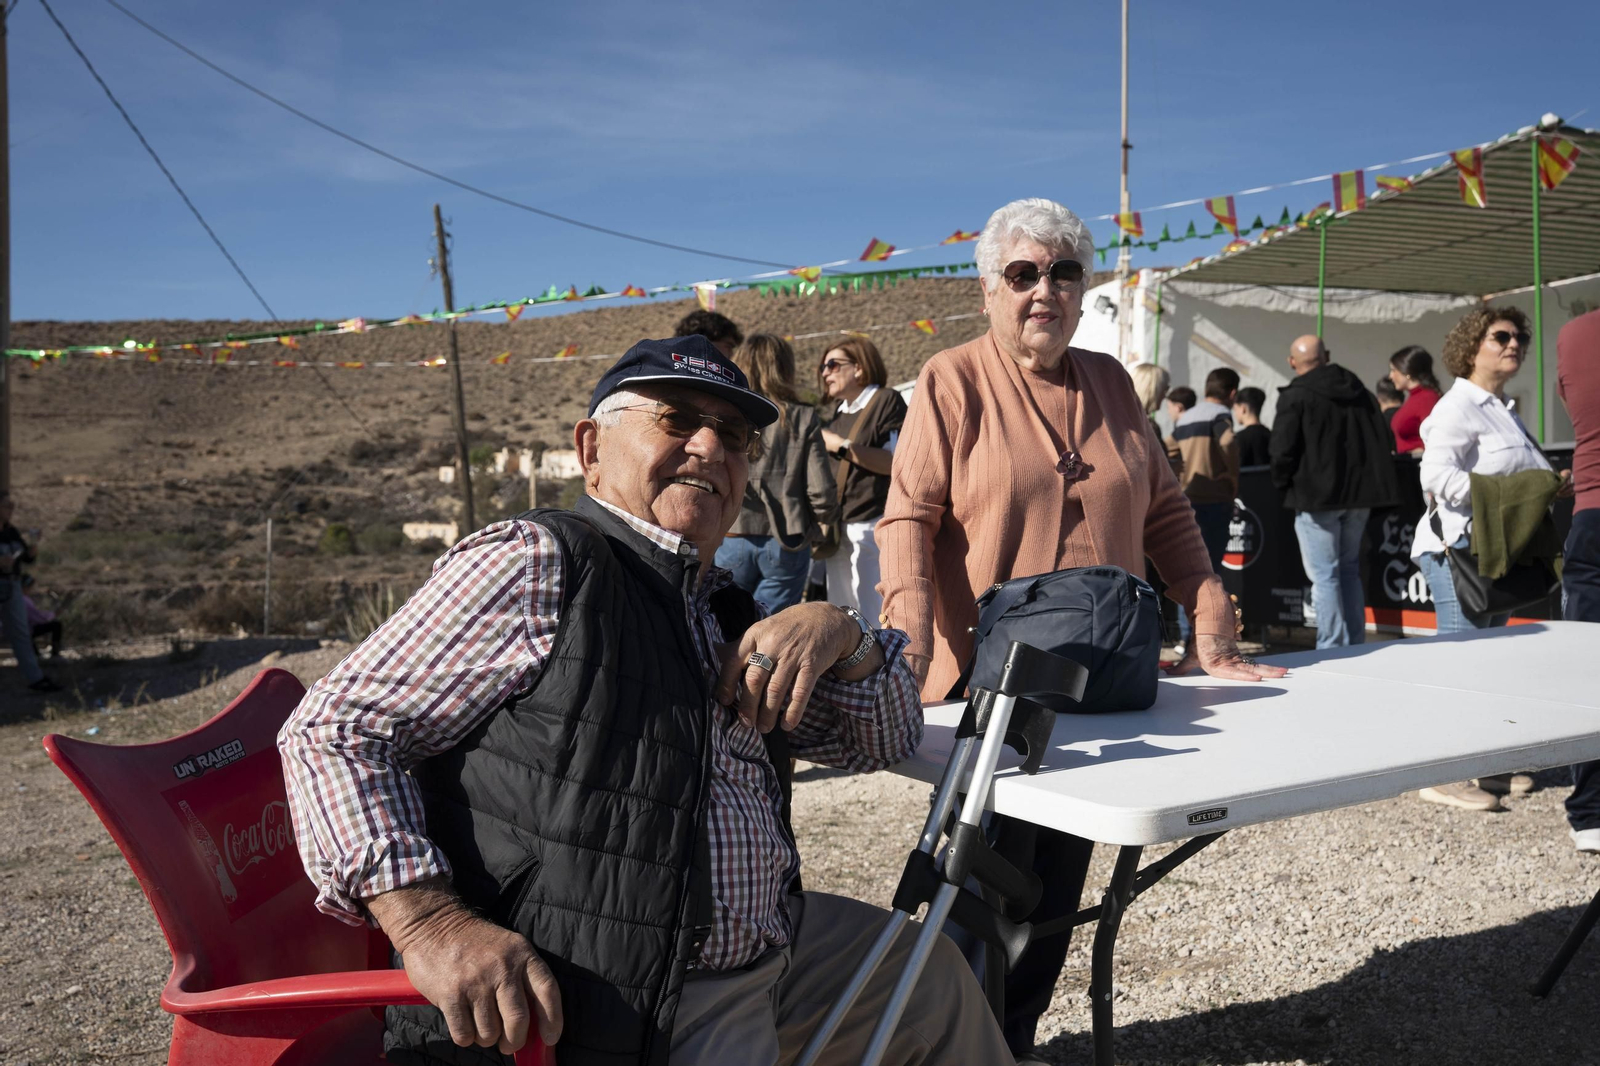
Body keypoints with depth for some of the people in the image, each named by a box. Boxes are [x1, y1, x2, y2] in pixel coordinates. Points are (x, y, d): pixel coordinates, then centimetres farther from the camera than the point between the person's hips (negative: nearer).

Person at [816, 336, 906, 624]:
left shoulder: (886, 401, -4)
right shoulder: (837, 412, 19)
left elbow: (896, 462, -17)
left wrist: (842, 446, -14)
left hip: (873, 525, -8)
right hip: (838, 527, 8)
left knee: (872, 616, -7)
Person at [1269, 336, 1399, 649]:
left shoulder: (1295, 396, -9)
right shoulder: (1359, 391, 12)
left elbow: (1282, 450, -15)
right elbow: (1387, 442, 14)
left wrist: (1283, 483, 2)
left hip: (1317, 496, -6)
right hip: (1360, 494, 7)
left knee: (1324, 577, -3)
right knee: (1349, 570, 16)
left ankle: (1332, 650, -3)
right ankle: (1355, 646, 19)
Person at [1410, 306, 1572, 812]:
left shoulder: (1505, 410, 21)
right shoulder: (1457, 407, -10)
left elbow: (1521, 478, 24)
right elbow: (1438, 475, -23)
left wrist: (1553, 486, 5)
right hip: (1457, 547, -10)